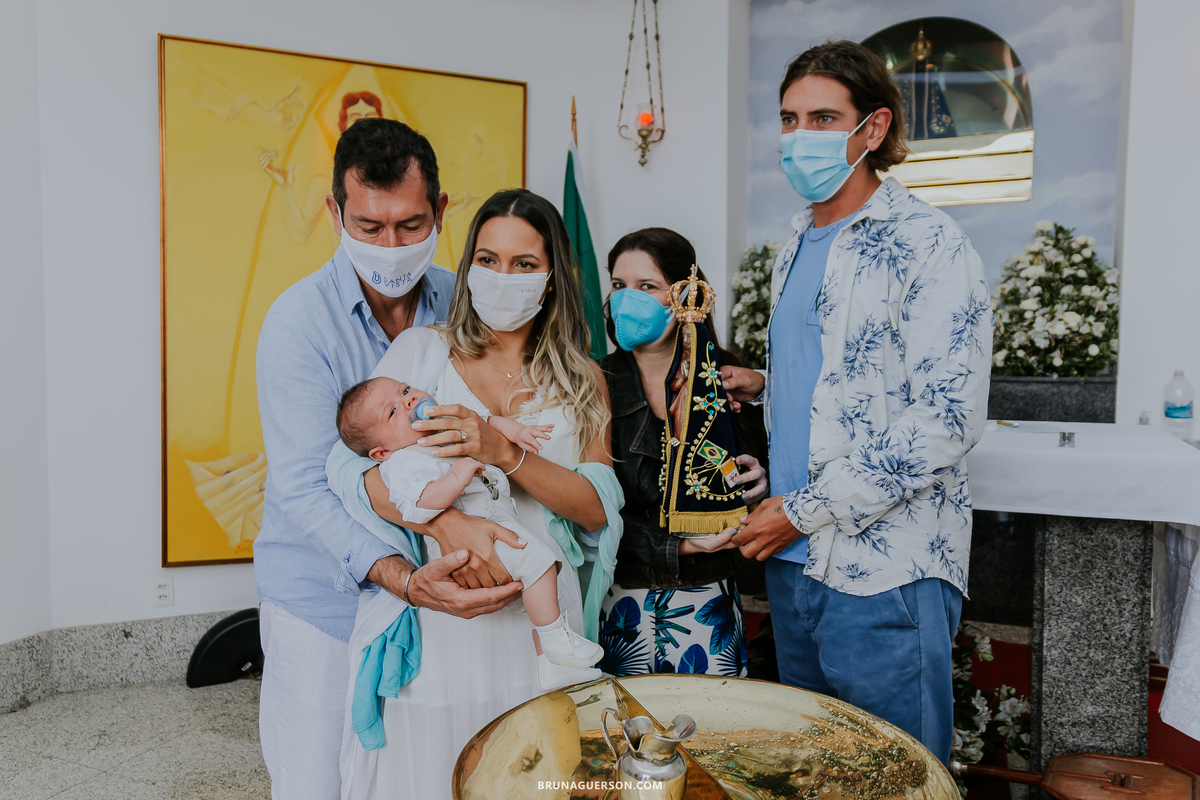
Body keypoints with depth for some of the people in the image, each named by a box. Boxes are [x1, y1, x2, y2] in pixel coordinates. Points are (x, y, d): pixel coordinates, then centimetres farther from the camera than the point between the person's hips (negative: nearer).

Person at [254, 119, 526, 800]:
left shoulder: (461, 303, -1)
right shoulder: (299, 322, -14)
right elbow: (303, 489, -20)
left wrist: (439, 512, -23)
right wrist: (397, 574, -33)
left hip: (435, 588, 3)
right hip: (325, 597, -3)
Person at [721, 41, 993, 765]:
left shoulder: (929, 246, -12)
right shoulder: (798, 246, 13)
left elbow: (948, 419, -19)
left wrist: (805, 509, -17)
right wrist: (765, 382, 6)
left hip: (884, 573, -7)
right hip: (793, 557, 8)